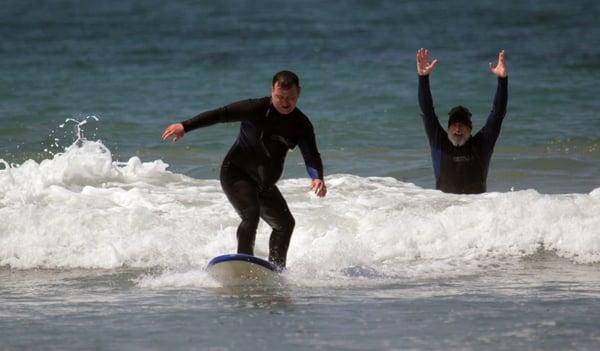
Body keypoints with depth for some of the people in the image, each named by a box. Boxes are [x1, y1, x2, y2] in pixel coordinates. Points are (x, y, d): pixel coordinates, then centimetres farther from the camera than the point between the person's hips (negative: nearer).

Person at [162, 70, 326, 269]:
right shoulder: (256, 109, -18)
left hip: (265, 183, 7)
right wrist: (185, 127, -27)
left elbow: (312, 156, -14)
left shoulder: (301, 125, -6)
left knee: (285, 223, 13)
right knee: (251, 213, -28)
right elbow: (221, 114, -20)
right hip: (236, 174, -7)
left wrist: (317, 178, -36)